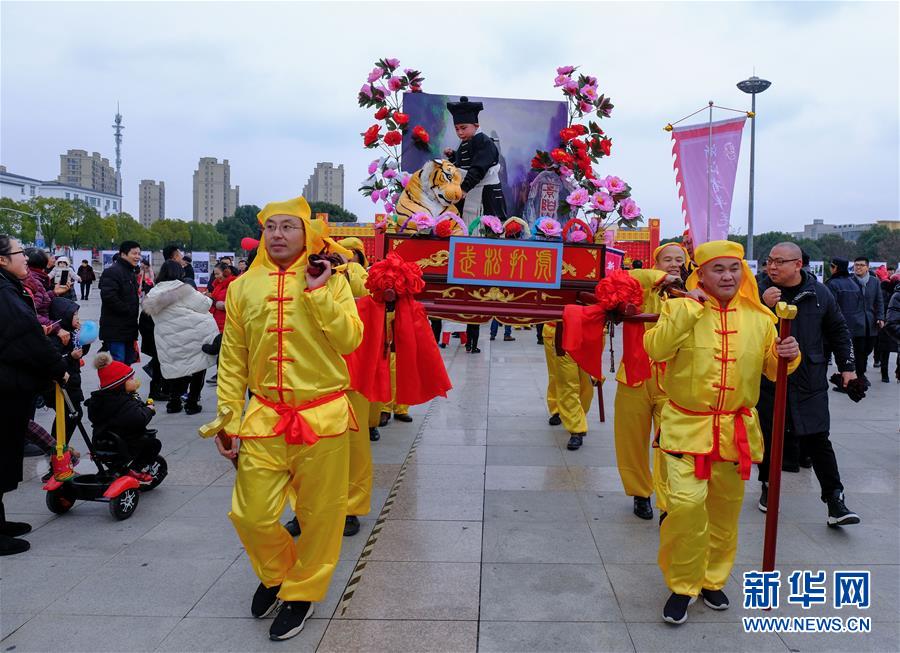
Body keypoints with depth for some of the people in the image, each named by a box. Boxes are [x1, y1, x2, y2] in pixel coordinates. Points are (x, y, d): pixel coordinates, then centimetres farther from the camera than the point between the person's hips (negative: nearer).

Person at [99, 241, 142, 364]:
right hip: (116, 330, -10)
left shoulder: (131, 273, 19)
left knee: (128, 363, 14)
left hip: (129, 328, 10)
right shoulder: (112, 272, -13)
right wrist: (128, 311, -20)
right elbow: (109, 297, -26)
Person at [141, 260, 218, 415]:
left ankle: (173, 402, 16)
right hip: (191, 336, -6)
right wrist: (208, 299, 16)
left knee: (176, 368, 17)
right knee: (198, 368, 8)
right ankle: (192, 403, 9)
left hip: (167, 341, 6)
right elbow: (204, 304, -7)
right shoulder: (182, 288, -10)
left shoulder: (154, 293, 9)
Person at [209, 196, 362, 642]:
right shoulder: (243, 287, 5)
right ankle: (276, 574, 34)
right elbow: (232, 360, 8)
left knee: (319, 515, 7)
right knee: (252, 515, 2)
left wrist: (318, 292, -16)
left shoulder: (331, 282, 0)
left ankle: (301, 592, 32)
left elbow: (350, 341, -12)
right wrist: (228, 420, 7)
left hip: (322, 416, -1)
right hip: (265, 418, 2)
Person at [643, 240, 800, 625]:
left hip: (736, 430, 4)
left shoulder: (759, 318, 5)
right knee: (686, 503, -16)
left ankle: (713, 579, 36)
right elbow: (655, 349, -21)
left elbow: (772, 370, 14)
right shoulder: (681, 310, -5)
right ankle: (682, 585, 6)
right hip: (687, 427, -4)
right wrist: (690, 307, -21)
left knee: (725, 511, 14)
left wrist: (786, 357, -8)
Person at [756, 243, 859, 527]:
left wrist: (847, 366, 12)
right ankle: (768, 486, 29)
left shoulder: (819, 293, 1)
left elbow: (839, 331, 14)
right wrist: (762, 306, -26)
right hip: (769, 380, 0)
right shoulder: (760, 291, -5)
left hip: (810, 382, 0)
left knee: (818, 440, 1)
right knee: (768, 437, 10)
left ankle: (835, 501, 8)